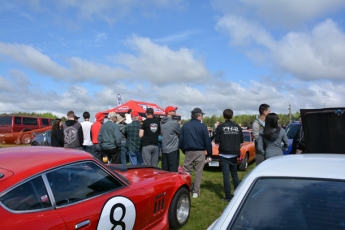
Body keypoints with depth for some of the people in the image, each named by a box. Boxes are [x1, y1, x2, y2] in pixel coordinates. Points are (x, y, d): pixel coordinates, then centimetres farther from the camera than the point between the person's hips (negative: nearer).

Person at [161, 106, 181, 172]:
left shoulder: (161, 123, 7)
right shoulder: (174, 123, -14)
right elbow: (181, 134, -3)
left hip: (164, 149, 7)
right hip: (173, 149, -7)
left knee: (164, 170, 12)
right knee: (173, 170, -2)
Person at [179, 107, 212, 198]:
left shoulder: (185, 126, 4)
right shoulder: (202, 126, -5)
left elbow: (181, 140, 6)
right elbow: (207, 141, -4)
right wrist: (209, 154, 2)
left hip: (188, 152, 3)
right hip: (200, 152, -2)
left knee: (186, 172, 10)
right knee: (198, 172, 6)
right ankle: (196, 192, 10)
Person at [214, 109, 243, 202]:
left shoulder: (220, 127, -9)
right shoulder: (238, 127, 1)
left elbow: (216, 141, -8)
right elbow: (241, 142, 4)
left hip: (224, 154, -3)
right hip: (234, 154, 4)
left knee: (226, 175, 1)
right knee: (234, 174, 18)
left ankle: (228, 196, 2)